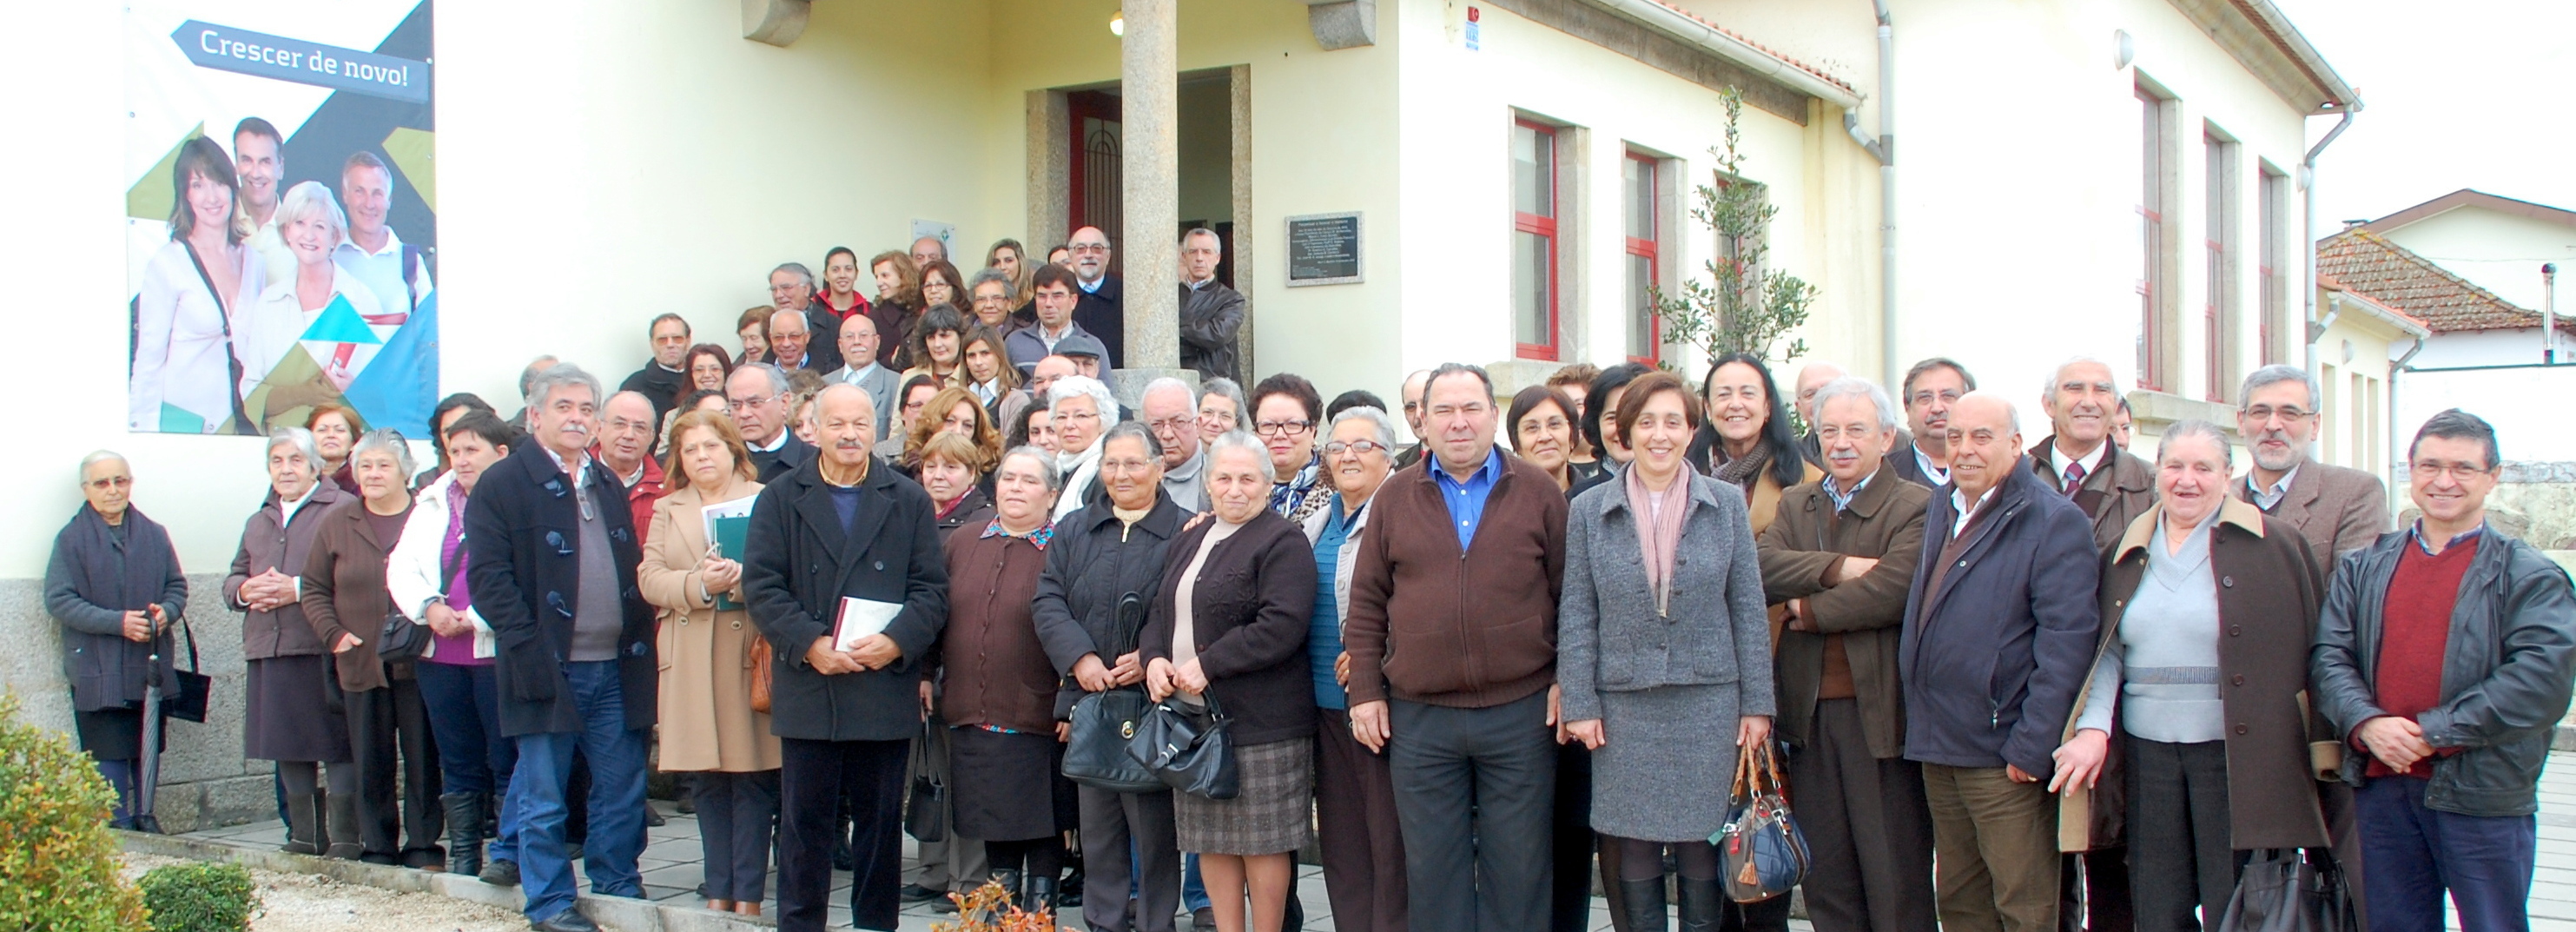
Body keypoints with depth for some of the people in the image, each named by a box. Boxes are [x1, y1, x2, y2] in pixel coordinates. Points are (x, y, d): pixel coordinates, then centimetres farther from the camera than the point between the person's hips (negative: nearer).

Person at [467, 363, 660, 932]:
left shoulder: (607, 485, 18)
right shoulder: (502, 484, -3)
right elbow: (488, 575, -10)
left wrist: (644, 643, 9)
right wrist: (526, 646, -17)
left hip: (614, 666, 5)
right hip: (547, 667, -5)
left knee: (623, 791, 9)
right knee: (543, 799, 3)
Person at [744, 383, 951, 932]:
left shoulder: (910, 502, 9)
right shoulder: (780, 499, 7)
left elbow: (932, 589, 3)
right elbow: (762, 586, -2)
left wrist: (896, 641, -15)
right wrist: (810, 643, -15)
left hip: (886, 691, 1)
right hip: (808, 691, 0)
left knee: (881, 821, 8)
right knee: (804, 822, 4)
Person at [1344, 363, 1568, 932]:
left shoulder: (1538, 492, 4)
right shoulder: (1395, 497, 7)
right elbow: (1367, 602, 8)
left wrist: (1568, 679, 0)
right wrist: (1365, 690, 3)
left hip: (1522, 711, -1)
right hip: (1418, 718, 1)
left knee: (1517, 867, 6)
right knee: (1433, 868, 8)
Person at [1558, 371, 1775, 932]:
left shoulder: (1726, 504, 4)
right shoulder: (1589, 511, 3)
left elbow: (1748, 609, 4)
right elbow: (1576, 616, 4)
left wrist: (1757, 704, 1)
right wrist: (1579, 704, -2)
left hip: (1709, 702, 0)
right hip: (1624, 707, 0)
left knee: (1702, 857, 4)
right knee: (1635, 860, 5)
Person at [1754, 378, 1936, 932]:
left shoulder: (1917, 507, -4)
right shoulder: (1796, 503, 14)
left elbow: (1894, 590, -20)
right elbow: (1762, 570, -4)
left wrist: (1809, 610, -8)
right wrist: (1837, 568, -18)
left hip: (1880, 711, -5)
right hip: (1809, 713, 5)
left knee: (1895, 878, 3)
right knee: (1826, 880, 12)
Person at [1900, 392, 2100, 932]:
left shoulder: (2054, 522, -10)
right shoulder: (1940, 510, 15)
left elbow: (2065, 639, -16)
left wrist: (2031, 746, -20)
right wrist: (1920, 724, 14)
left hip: (2004, 753, -7)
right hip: (1938, 749, 7)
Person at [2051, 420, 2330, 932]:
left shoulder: (2271, 546, -1)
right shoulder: (2128, 554, 11)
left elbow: (2305, 652, -1)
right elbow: (2108, 651, 7)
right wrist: (2093, 728, -7)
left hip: (2235, 753, -4)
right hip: (2146, 752, 4)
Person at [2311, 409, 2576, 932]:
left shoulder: (2528, 575, -2)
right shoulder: (2363, 568, 11)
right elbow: (2329, 657, 3)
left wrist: (2433, 732, -17)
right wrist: (2366, 723, -17)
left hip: (2482, 797, -3)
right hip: (2381, 790, 4)